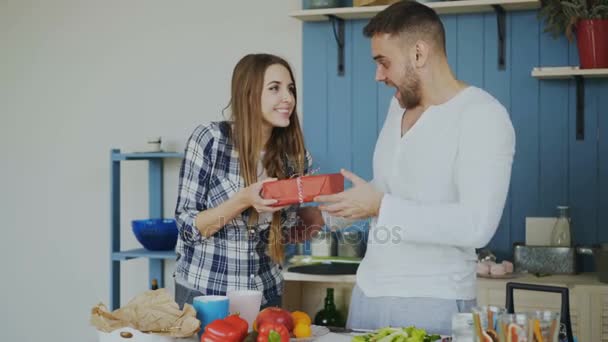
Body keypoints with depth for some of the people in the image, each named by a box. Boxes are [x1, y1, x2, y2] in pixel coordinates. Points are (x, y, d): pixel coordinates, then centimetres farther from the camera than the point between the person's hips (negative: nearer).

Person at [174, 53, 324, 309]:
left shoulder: (294, 157, -3)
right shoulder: (210, 139, -15)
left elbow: (283, 229, 8)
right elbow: (187, 227, -13)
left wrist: (319, 214, -11)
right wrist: (245, 199, -26)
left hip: (266, 293, 4)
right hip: (204, 292, -4)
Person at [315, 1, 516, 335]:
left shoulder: (482, 115, -15)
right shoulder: (398, 105, 9)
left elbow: (476, 226, -25)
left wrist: (379, 207, -23)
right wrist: (327, 213, 8)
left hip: (433, 303, -7)